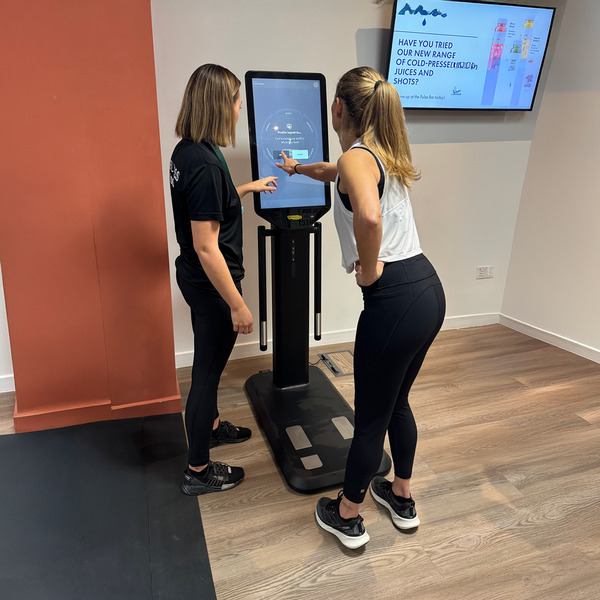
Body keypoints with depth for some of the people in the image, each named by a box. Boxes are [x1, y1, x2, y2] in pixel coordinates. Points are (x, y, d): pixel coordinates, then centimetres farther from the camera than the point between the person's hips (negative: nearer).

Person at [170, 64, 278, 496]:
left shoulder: (187, 151, 4)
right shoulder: (206, 163, -26)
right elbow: (206, 246, -27)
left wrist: (250, 187, 27)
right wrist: (238, 305, -22)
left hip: (195, 278, 10)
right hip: (211, 283, -10)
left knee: (209, 360, 26)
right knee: (209, 368, 5)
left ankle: (210, 425, 51)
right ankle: (198, 472, 24)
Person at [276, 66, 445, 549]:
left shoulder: (357, 157, -11)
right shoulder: (383, 156, 17)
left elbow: (368, 216, -35)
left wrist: (368, 269, -17)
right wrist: (300, 168, 55)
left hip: (395, 301, -9)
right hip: (429, 290, 9)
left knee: (371, 418, 9)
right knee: (397, 403, 25)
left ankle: (347, 518, 33)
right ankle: (402, 499, 45)